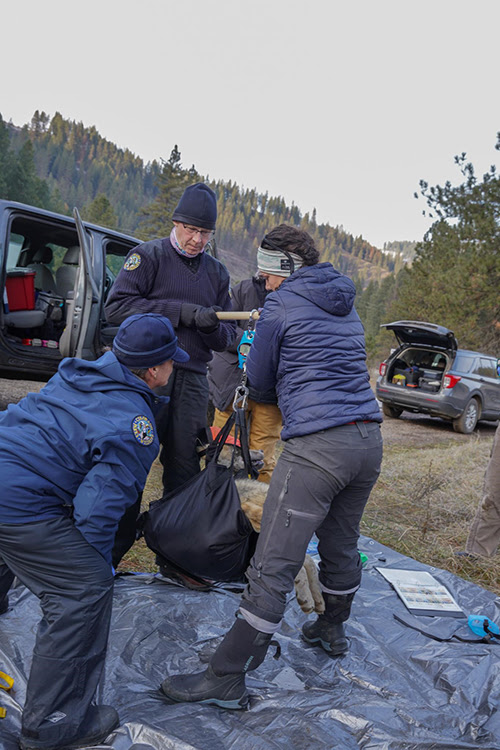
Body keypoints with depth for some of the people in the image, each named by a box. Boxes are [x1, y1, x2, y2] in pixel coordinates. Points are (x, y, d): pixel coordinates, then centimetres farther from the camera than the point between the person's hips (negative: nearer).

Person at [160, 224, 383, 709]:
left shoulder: (280, 305, -2)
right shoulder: (345, 303, 19)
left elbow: (259, 380, 7)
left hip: (317, 445, -8)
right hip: (369, 439, 8)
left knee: (273, 566, -6)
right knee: (341, 545, 24)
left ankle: (225, 680, 3)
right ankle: (332, 630, 45)